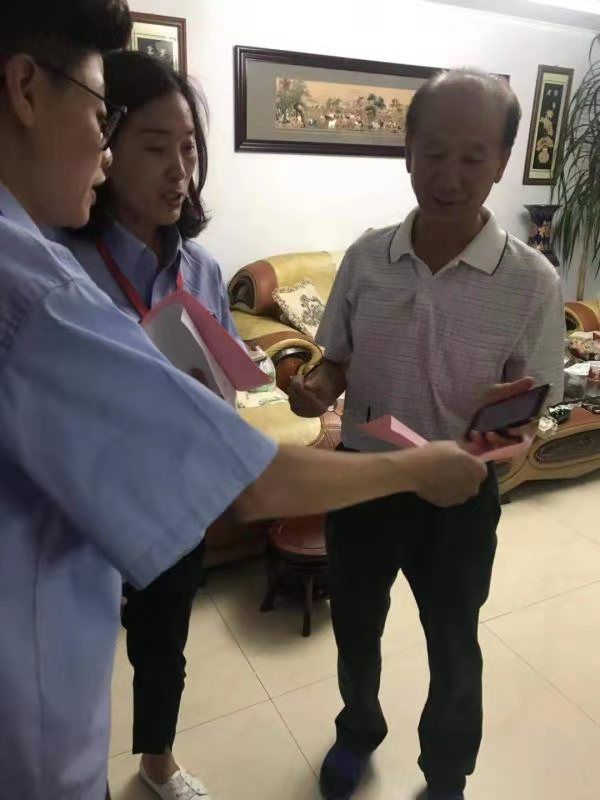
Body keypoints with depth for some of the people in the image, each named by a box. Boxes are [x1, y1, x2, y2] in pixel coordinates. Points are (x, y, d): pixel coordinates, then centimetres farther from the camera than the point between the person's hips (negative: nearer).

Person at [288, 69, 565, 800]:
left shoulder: (532, 281, -15)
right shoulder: (365, 256, -7)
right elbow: (337, 359, 4)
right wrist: (318, 386, -19)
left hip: (459, 495, -2)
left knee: (453, 649, 19)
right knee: (354, 625, 24)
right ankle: (359, 729, 57)